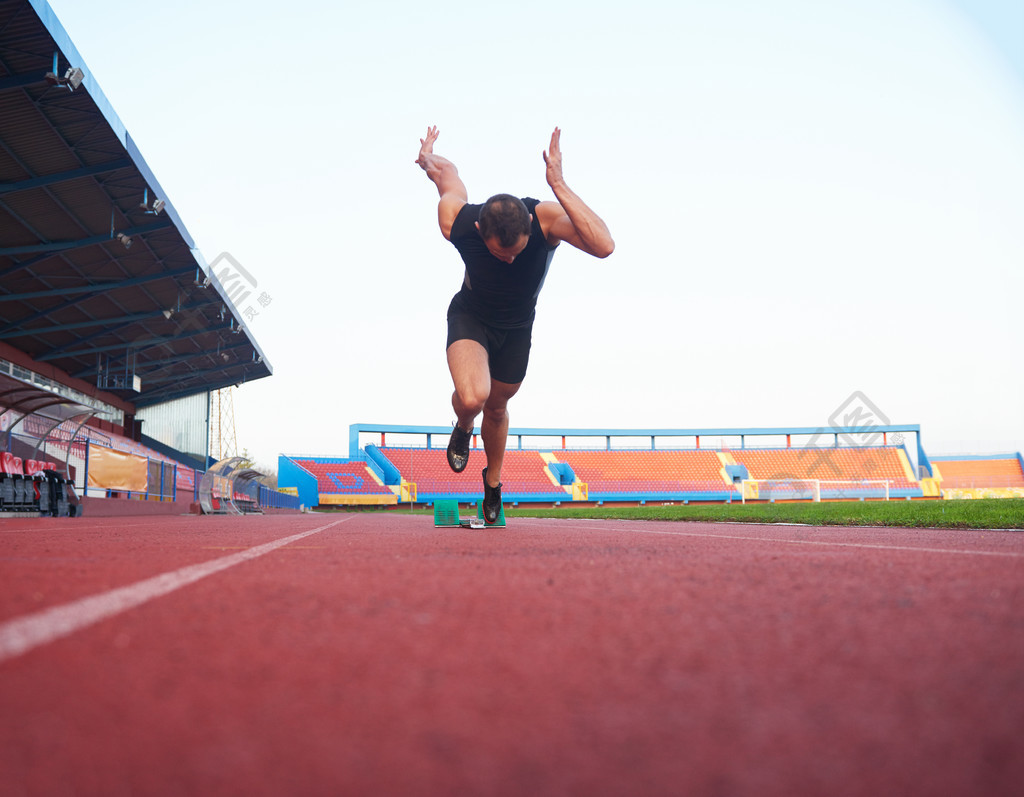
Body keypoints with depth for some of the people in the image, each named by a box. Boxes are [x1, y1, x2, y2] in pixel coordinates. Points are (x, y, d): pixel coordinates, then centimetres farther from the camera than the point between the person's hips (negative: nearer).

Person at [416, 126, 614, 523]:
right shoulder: (455, 220, -31)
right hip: (470, 317, -1)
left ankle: (493, 480, 49)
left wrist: (559, 186, -55)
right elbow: (447, 170, -9)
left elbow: (604, 246, -53)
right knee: (471, 397, -29)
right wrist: (428, 156, 10)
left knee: (496, 408, 18)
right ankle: (462, 428, 13)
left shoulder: (546, 218, -34)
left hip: (517, 328, 2)